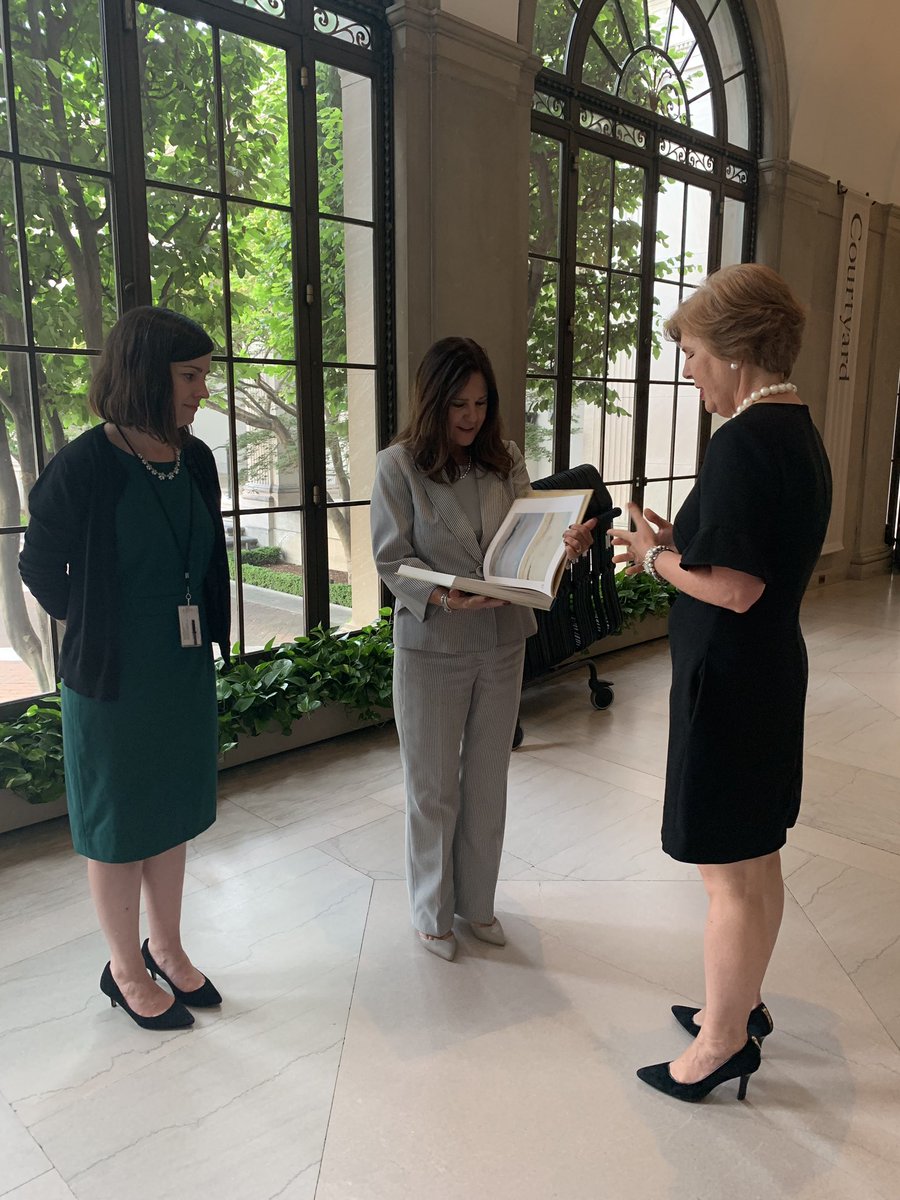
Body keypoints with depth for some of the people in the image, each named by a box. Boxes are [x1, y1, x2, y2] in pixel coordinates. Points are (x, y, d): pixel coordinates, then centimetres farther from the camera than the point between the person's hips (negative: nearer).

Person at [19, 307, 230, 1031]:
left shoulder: (196, 461, -2)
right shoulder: (82, 469, -19)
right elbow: (41, 569, -3)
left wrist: (202, 631, 11)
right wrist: (100, 631, 7)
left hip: (187, 672, 6)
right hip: (113, 680, -6)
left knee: (173, 814, 19)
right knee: (119, 827, 12)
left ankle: (167, 949, 39)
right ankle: (127, 971, 33)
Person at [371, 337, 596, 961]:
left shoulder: (507, 460, 3)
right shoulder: (398, 465, -8)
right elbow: (391, 559, -12)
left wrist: (567, 545, -21)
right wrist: (444, 597, -29)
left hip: (502, 641, 4)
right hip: (432, 646, -4)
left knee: (488, 780, 16)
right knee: (433, 787, 10)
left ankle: (478, 901, 37)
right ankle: (433, 910, 32)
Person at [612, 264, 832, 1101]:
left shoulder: (745, 442, -21)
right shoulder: (801, 434, 10)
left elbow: (734, 587, -25)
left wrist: (657, 557, -9)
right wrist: (676, 544, 8)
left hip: (728, 683, -10)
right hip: (774, 669, 10)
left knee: (730, 875, 5)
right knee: (758, 862, 21)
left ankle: (725, 1041, 23)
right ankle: (742, 1004, 39)